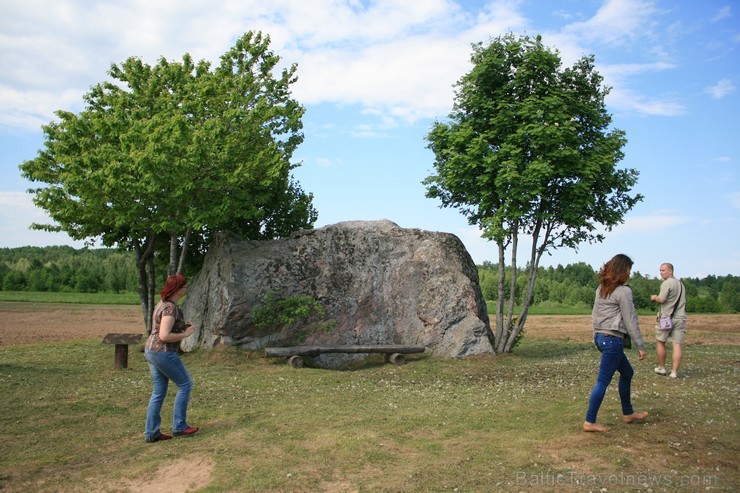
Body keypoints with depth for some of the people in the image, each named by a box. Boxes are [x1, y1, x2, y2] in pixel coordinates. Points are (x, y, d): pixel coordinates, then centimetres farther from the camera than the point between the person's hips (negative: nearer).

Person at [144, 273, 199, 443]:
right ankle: (179, 427, 11)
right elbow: (164, 336, -25)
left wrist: (183, 327, 11)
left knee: (159, 392, 13)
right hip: (164, 353, -10)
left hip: (151, 351, 10)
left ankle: (151, 432, 17)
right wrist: (185, 334, -13)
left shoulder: (163, 303, 12)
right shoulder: (171, 308, -19)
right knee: (185, 384, 4)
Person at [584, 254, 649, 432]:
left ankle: (628, 413, 34)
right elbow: (630, 321, -12)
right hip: (613, 339, -9)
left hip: (600, 336, 9)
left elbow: (594, 314, 16)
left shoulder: (601, 288, 11)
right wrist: (640, 346, -5)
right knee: (603, 381, -3)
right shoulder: (623, 291, -13)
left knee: (627, 372, 23)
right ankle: (590, 422, 1)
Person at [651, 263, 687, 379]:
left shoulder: (667, 283, -10)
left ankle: (662, 368, 15)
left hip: (667, 317, -6)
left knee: (660, 342, 9)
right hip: (680, 317, 6)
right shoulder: (681, 284, 17)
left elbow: (661, 299, -18)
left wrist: (654, 297, 2)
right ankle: (674, 371, -2)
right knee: (678, 344, 0)